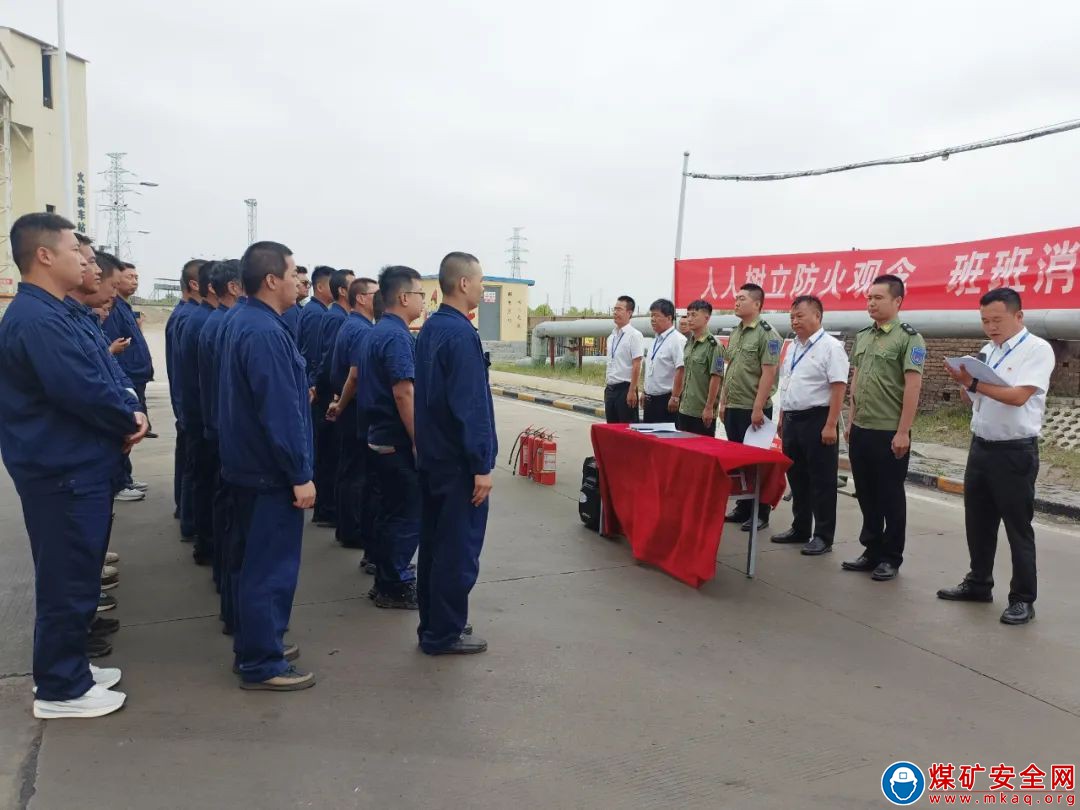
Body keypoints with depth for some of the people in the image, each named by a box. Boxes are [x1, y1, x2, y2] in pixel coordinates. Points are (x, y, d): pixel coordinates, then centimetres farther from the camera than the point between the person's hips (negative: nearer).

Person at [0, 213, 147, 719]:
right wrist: (130, 420, -9)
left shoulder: (49, 313, 14)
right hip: (63, 471, -11)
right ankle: (60, 689, 15)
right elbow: (83, 391, -26)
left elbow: (97, 376, 15)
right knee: (68, 579, 1)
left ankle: (69, 668, 33)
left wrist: (128, 414, -2)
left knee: (76, 574, 19)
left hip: (75, 466, 11)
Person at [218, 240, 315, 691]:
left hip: (250, 464, 11)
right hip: (270, 470, -11)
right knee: (270, 567, 0)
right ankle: (261, 664, 11)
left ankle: (254, 646, 32)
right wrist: (300, 475, -21)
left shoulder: (244, 322, 11)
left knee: (252, 561, 18)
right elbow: (280, 413, -25)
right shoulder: (265, 332, -22)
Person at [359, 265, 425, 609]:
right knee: (407, 514, 0)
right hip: (398, 439, -10)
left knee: (392, 510, 19)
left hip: (380, 434, 10)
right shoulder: (397, 336, -18)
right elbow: (403, 393, -25)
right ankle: (393, 587, 10)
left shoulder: (377, 332, 13)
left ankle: (389, 576, 30)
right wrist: (418, 442, -23)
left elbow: (357, 375, 21)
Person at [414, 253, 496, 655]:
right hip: (458, 460, -10)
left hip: (432, 455, 10)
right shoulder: (461, 333, -20)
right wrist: (482, 465, -19)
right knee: (458, 548, 1)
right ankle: (445, 633, 12)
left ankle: (433, 623, 28)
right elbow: (470, 405, -23)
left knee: (434, 543, 16)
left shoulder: (430, 328, 9)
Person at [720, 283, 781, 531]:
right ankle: (743, 507, 23)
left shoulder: (766, 334, -11)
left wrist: (758, 408, -19)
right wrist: (723, 402, 13)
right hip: (733, 408, 8)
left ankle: (760, 513, 11)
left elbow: (769, 373, -16)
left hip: (753, 410, -8)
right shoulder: (735, 333, 13)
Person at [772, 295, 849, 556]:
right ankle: (800, 529, 27)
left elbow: (838, 389, -17)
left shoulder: (830, 347, -11)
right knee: (797, 478, 15)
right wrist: (782, 417, 17)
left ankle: (823, 536, 10)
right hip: (792, 420, 8)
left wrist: (830, 426, -21)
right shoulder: (794, 347, 13)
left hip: (817, 420, -8)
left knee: (821, 481, 1)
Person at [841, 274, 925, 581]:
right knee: (866, 495, 13)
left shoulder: (909, 338, -9)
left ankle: (891, 558, 17)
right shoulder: (862, 337, 12)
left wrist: (903, 432, -17)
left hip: (889, 433, -7)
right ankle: (872, 551, 25)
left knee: (891, 496, 4)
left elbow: (913, 387, -14)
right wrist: (850, 422, 13)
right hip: (860, 430, 7)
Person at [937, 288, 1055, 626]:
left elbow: (1018, 396, -22)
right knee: (978, 520, 15)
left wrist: (974, 383, -20)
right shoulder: (987, 351, 11)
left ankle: (1023, 599, 14)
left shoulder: (1037, 349, -10)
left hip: (1015, 452, -7)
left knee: (1017, 526, 3)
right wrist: (964, 382, -7)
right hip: (981, 446, 7)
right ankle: (978, 583, 30)